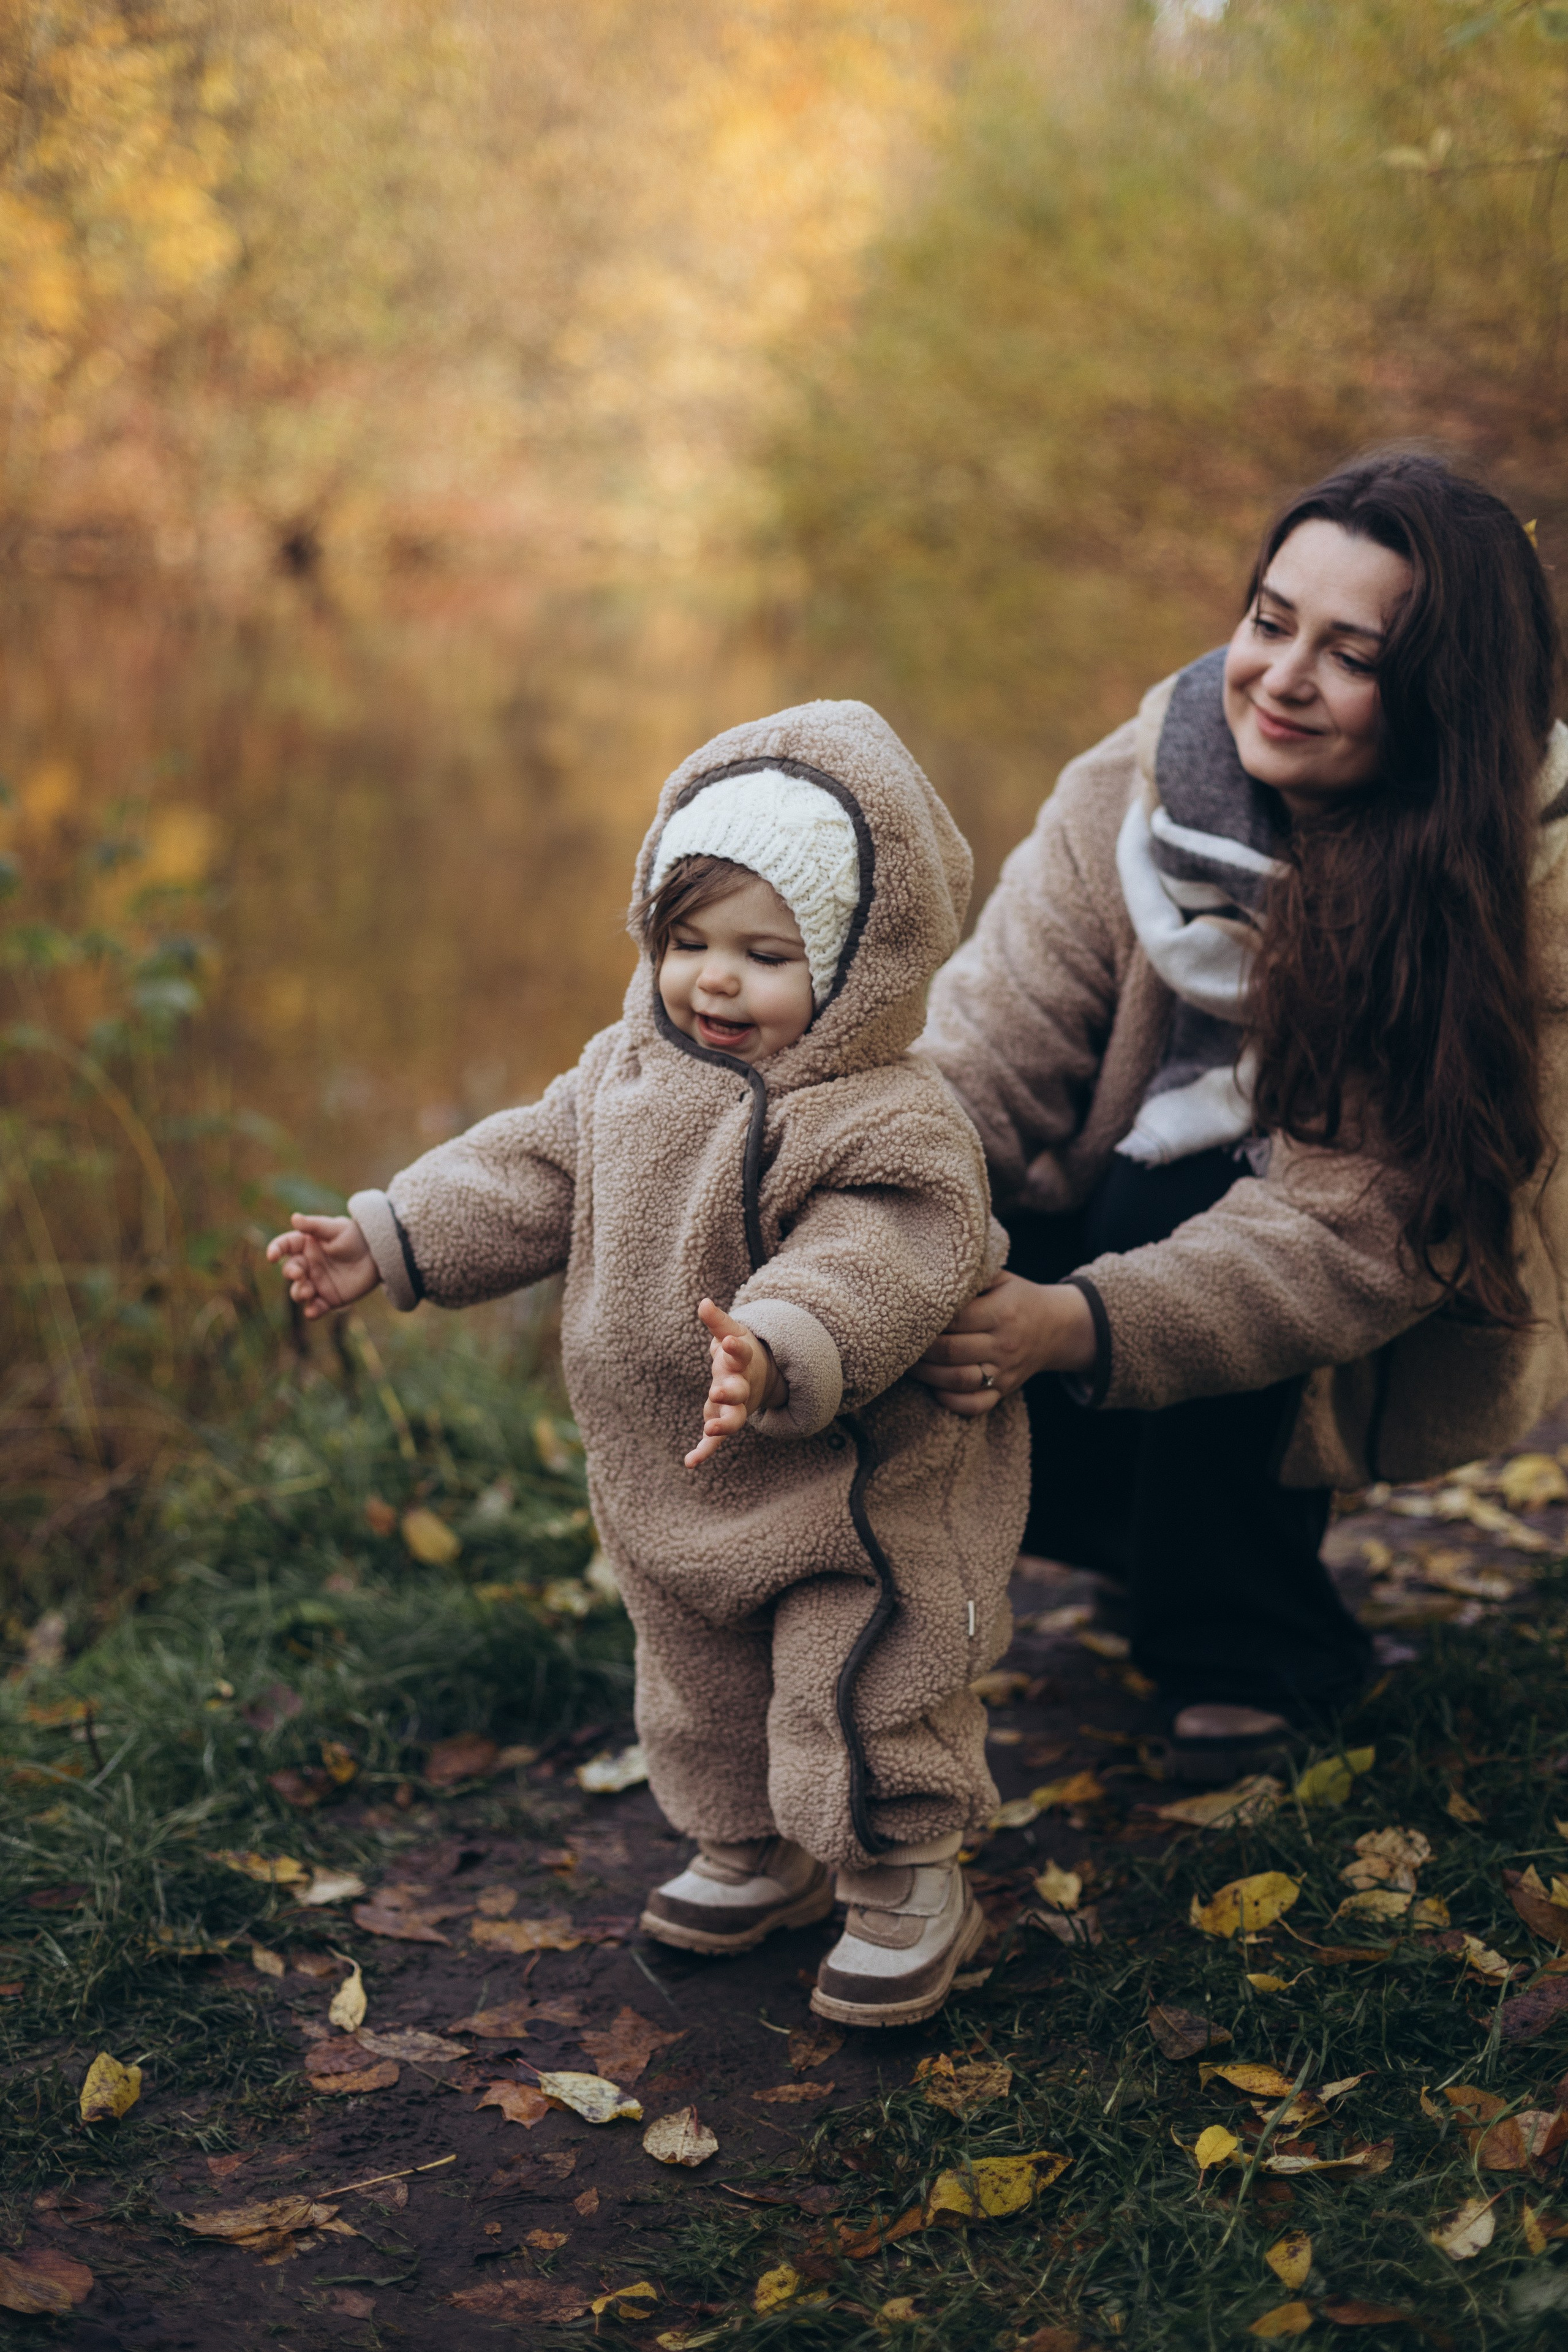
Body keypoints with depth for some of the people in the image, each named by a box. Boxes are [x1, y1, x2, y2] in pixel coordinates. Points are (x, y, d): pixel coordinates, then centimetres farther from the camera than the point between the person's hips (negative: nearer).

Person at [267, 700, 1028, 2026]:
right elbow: (531, 1175, 8)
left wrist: (777, 1355, -57)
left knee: (857, 1695, 0)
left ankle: (905, 1895, 26)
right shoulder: (629, 1077, -2)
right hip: (672, 1498, 8)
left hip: (849, 1498, -7)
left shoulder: (888, 1126, -25)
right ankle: (751, 1854, 48)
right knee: (702, 1692, 24)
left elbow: (862, 1271, -39)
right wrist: (387, 1239, 4)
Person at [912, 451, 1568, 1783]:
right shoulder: (1136, 789, -15)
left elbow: (1365, 1229, -33)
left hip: (1412, 1336, -4)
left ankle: (1258, 1650, -7)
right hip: (1147, 1206, 4)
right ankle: (1182, 1535, 13)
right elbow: (996, 1039, -21)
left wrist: (1075, 1326, -47)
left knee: (1163, 1198, -32)